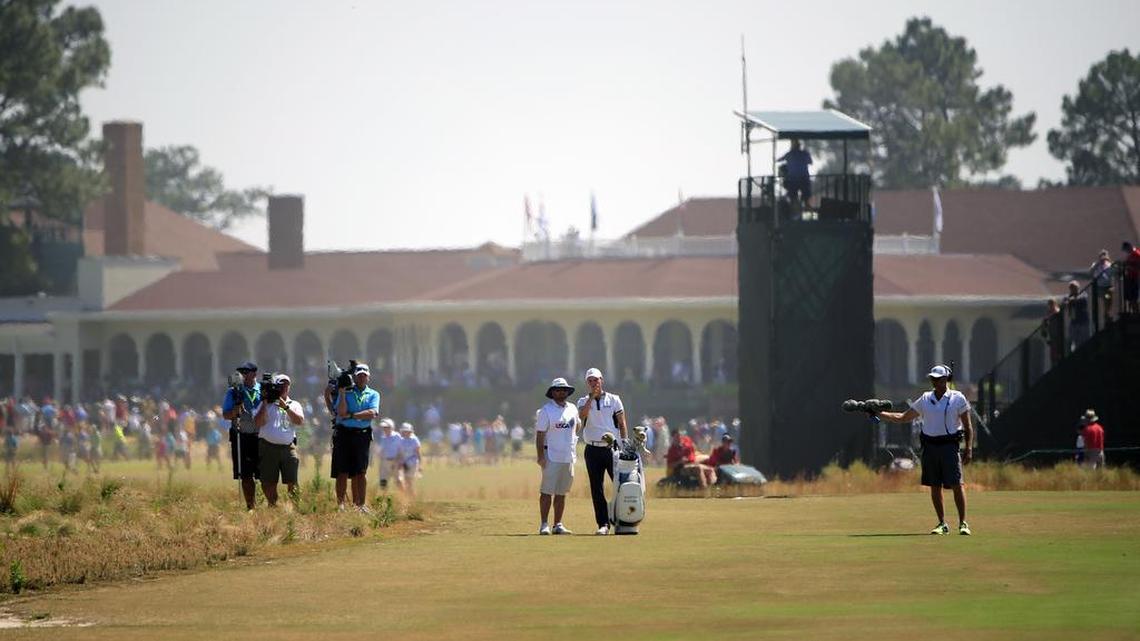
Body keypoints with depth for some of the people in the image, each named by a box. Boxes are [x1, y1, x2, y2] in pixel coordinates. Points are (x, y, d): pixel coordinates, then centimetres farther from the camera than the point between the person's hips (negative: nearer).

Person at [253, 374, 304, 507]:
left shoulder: (294, 405, 16)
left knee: (292, 482, -7)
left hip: (288, 447, 1)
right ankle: (272, 507, 9)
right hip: (268, 447, -1)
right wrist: (265, 403, -5)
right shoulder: (265, 405, 11)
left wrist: (286, 407, -10)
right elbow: (258, 422, -2)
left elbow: (300, 421, -2)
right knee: (269, 482, 0)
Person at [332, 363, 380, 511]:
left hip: (362, 435, 1)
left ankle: (360, 504, 0)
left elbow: (372, 413, -5)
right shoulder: (346, 392, 10)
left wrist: (351, 415, -9)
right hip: (344, 433, -1)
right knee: (342, 472, -4)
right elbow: (342, 412, -5)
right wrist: (342, 392, -8)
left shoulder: (373, 395, 13)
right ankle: (340, 504, -2)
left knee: (361, 472, -2)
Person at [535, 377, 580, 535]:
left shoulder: (572, 409, 13)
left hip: (569, 456, 6)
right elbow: (540, 434, -9)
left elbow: (577, 426, 31)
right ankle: (544, 525, -5)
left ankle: (558, 525, 11)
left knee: (561, 493, 8)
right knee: (547, 491, -6)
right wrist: (541, 456, -15)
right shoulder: (546, 410, -5)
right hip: (552, 457, -6)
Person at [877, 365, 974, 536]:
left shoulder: (957, 398, 1)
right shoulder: (925, 399, 12)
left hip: (949, 446, -4)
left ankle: (963, 524, -4)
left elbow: (968, 426, 2)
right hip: (930, 446, 4)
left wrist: (969, 448, -8)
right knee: (934, 486, 5)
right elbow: (903, 417, 17)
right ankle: (942, 524, 13)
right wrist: (880, 414, 8)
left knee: (957, 485, -9)